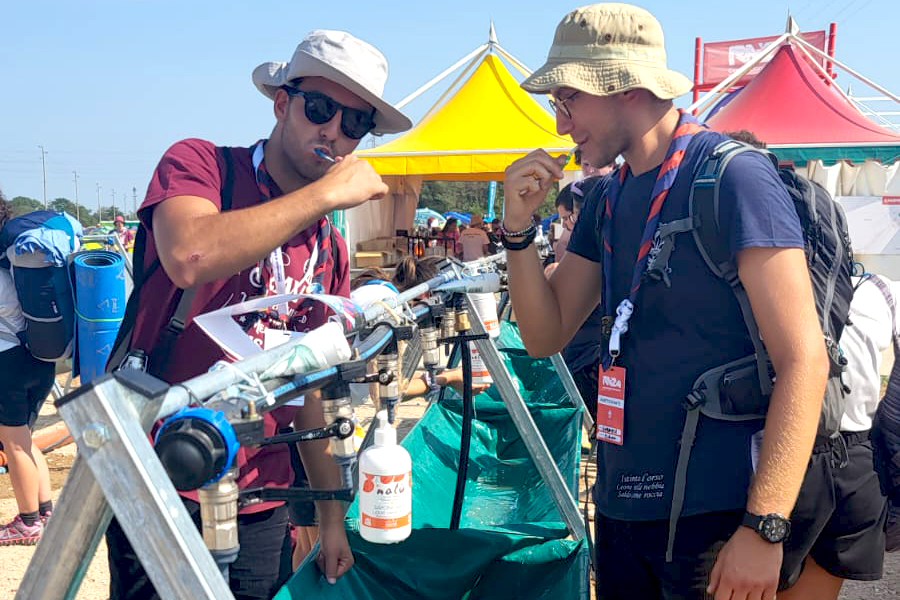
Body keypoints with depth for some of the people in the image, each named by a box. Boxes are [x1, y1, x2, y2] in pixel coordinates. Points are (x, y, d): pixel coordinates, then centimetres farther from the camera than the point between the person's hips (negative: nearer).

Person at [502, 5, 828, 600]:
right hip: (620, 505, 7)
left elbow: (804, 358, -18)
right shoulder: (607, 200, 9)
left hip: (712, 513, -7)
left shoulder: (733, 177, -14)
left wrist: (764, 529, -22)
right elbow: (546, 336, 10)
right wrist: (518, 226, -5)